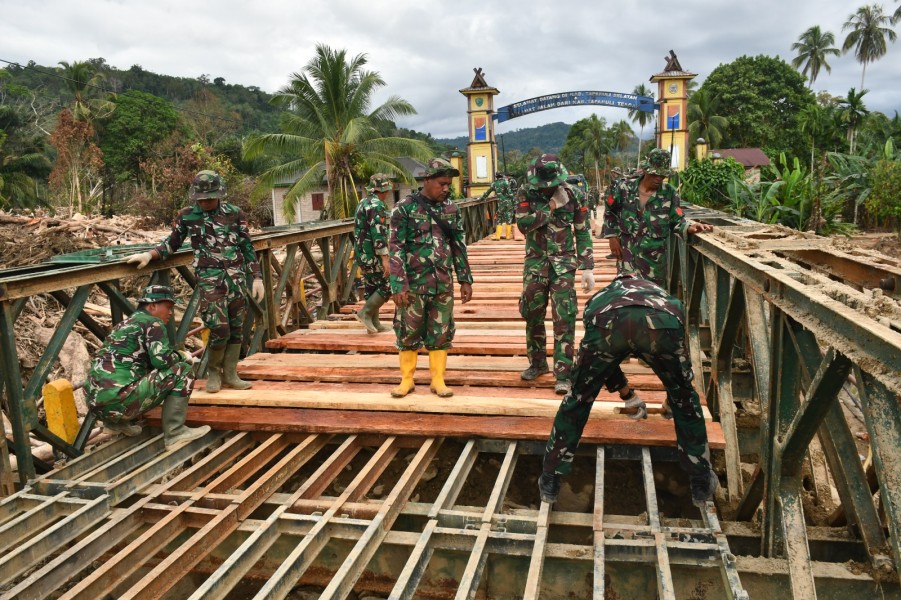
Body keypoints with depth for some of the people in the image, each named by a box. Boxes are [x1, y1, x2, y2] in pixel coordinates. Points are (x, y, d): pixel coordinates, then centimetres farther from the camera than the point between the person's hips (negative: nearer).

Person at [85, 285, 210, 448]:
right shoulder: (153, 323, -1)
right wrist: (183, 357, 5)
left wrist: (179, 358, 25)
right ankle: (174, 432, -7)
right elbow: (163, 360, -13)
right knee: (182, 370, -5)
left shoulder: (125, 324, 24)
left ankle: (117, 422, 18)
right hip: (119, 400, -9)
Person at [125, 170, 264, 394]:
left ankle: (230, 374, 19)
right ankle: (213, 371, 14)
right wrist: (149, 254, -5)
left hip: (237, 277, 2)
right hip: (210, 279, -2)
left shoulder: (235, 213, 5)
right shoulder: (186, 216, 4)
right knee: (220, 328, -11)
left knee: (237, 328, 5)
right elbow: (172, 243, 12)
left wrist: (257, 277, 4)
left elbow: (247, 247, 7)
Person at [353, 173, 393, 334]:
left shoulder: (364, 202, 15)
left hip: (363, 253, 10)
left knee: (372, 287, 12)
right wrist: (385, 258, -25)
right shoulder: (377, 205, -16)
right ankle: (365, 312, -3)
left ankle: (374, 323, 16)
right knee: (388, 286, -3)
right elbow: (378, 234, -24)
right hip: (373, 254, -10)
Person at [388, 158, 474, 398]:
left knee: (441, 334, 8)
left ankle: (438, 380, 19)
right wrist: (399, 285, -16)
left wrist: (465, 280, 9)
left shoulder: (452, 209, 7)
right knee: (408, 332, 6)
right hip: (413, 283, -3)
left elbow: (459, 247, 13)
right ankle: (407, 380, 19)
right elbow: (396, 249, -10)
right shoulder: (405, 208, -7)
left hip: (443, 284, 3)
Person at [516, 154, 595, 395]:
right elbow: (523, 224, -16)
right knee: (532, 314, 9)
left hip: (563, 263, -2)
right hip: (535, 262, 2)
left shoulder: (573, 195, -7)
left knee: (564, 318, -9)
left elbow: (583, 233, -1)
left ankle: (563, 374, -4)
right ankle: (538, 363, 28)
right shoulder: (526, 193, -5)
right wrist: (551, 207, -20)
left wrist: (587, 267, -4)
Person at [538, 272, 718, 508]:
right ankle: (702, 485, 39)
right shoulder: (664, 296, 46)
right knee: (685, 399, 28)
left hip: (606, 322, 0)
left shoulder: (599, 297, 45)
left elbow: (603, 358, 51)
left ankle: (549, 482, 30)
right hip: (662, 323, 0)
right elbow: (680, 355, 54)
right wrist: (672, 398, 70)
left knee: (578, 399, 23)